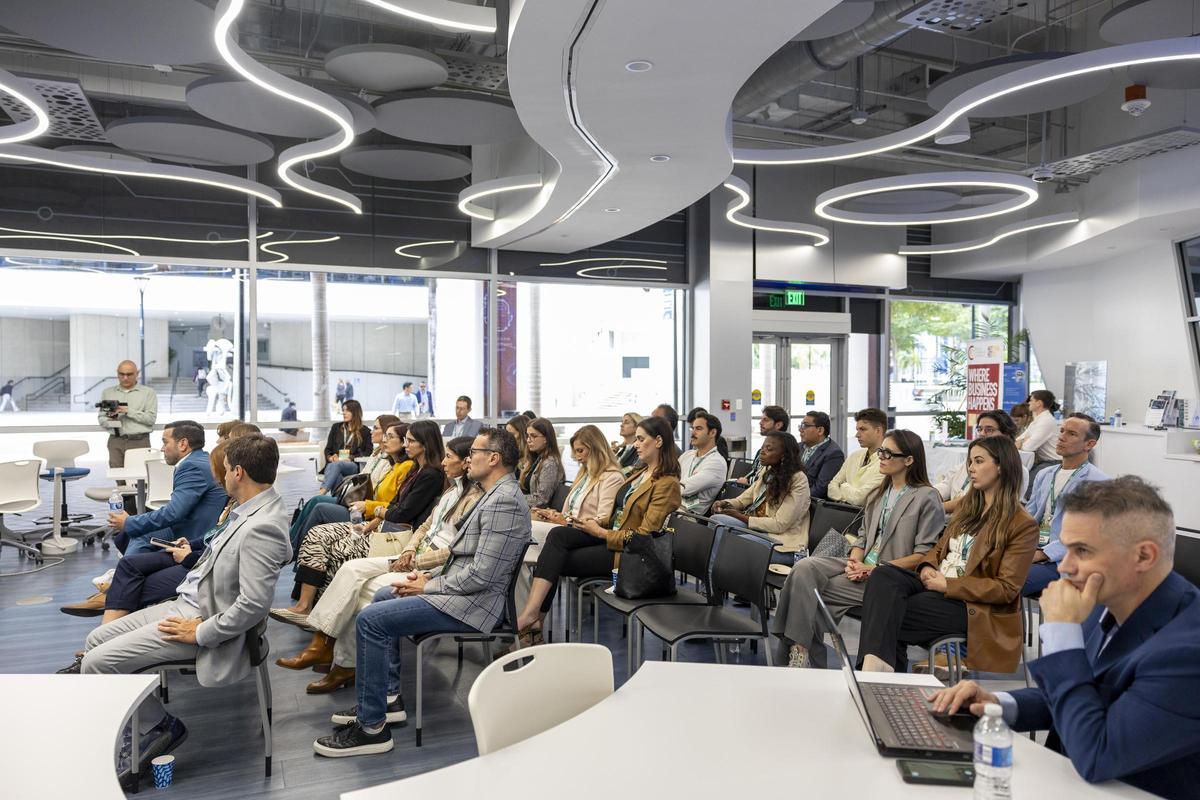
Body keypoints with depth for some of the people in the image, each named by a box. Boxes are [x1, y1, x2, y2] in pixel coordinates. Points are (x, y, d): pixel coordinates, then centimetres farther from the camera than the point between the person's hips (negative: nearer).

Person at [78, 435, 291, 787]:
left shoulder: (262, 527, -28)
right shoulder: (251, 509, 3)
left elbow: (253, 605, -30)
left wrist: (200, 633, -20)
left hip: (205, 618, -10)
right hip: (189, 601, 10)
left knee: (97, 662, -10)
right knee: (97, 639, 14)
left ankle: (156, 727, 9)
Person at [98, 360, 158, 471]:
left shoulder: (148, 392, 6)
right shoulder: (107, 392, 17)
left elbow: (151, 418, -4)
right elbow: (101, 417, 15)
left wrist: (128, 411, -13)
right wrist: (109, 421, -8)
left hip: (139, 441, -3)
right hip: (116, 441, 3)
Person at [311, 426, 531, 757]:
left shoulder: (504, 501, -21)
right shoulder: (495, 495, 13)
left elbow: (481, 575, -25)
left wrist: (427, 587, -13)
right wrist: (431, 578, 5)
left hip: (472, 603, -12)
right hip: (460, 590, 12)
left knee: (371, 620, -16)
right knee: (383, 597, 22)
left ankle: (371, 727, -7)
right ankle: (388, 697, 22)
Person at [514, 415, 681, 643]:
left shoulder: (667, 484, -12)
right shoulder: (641, 473, 16)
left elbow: (644, 535, -17)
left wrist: (600, 532, -13)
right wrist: (598, 522, 0)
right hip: (611, 533, 8)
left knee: (557, 561, -16)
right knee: (558, 534, -17)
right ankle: (532, 617, -23)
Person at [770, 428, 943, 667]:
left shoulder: (927, 498, -3)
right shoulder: (877, 495, 20)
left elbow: (924, 555, -10)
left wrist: (877, 570, -15)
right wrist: (855, 562, -3)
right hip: (863, 568, 7)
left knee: (812, 590, -21)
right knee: (805, 567, -21)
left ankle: (806, 657, -6)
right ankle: (799, 652, -21)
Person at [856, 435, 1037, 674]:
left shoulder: (1022, 525, -5)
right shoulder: (969, 508, 18)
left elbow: (1007, 589, -10)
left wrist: (947, 584, -15)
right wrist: (927, 567, -3)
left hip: (973, 607, -6)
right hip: (937, 582, 6)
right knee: (883, 575, -27)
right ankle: (875, 663, -40)